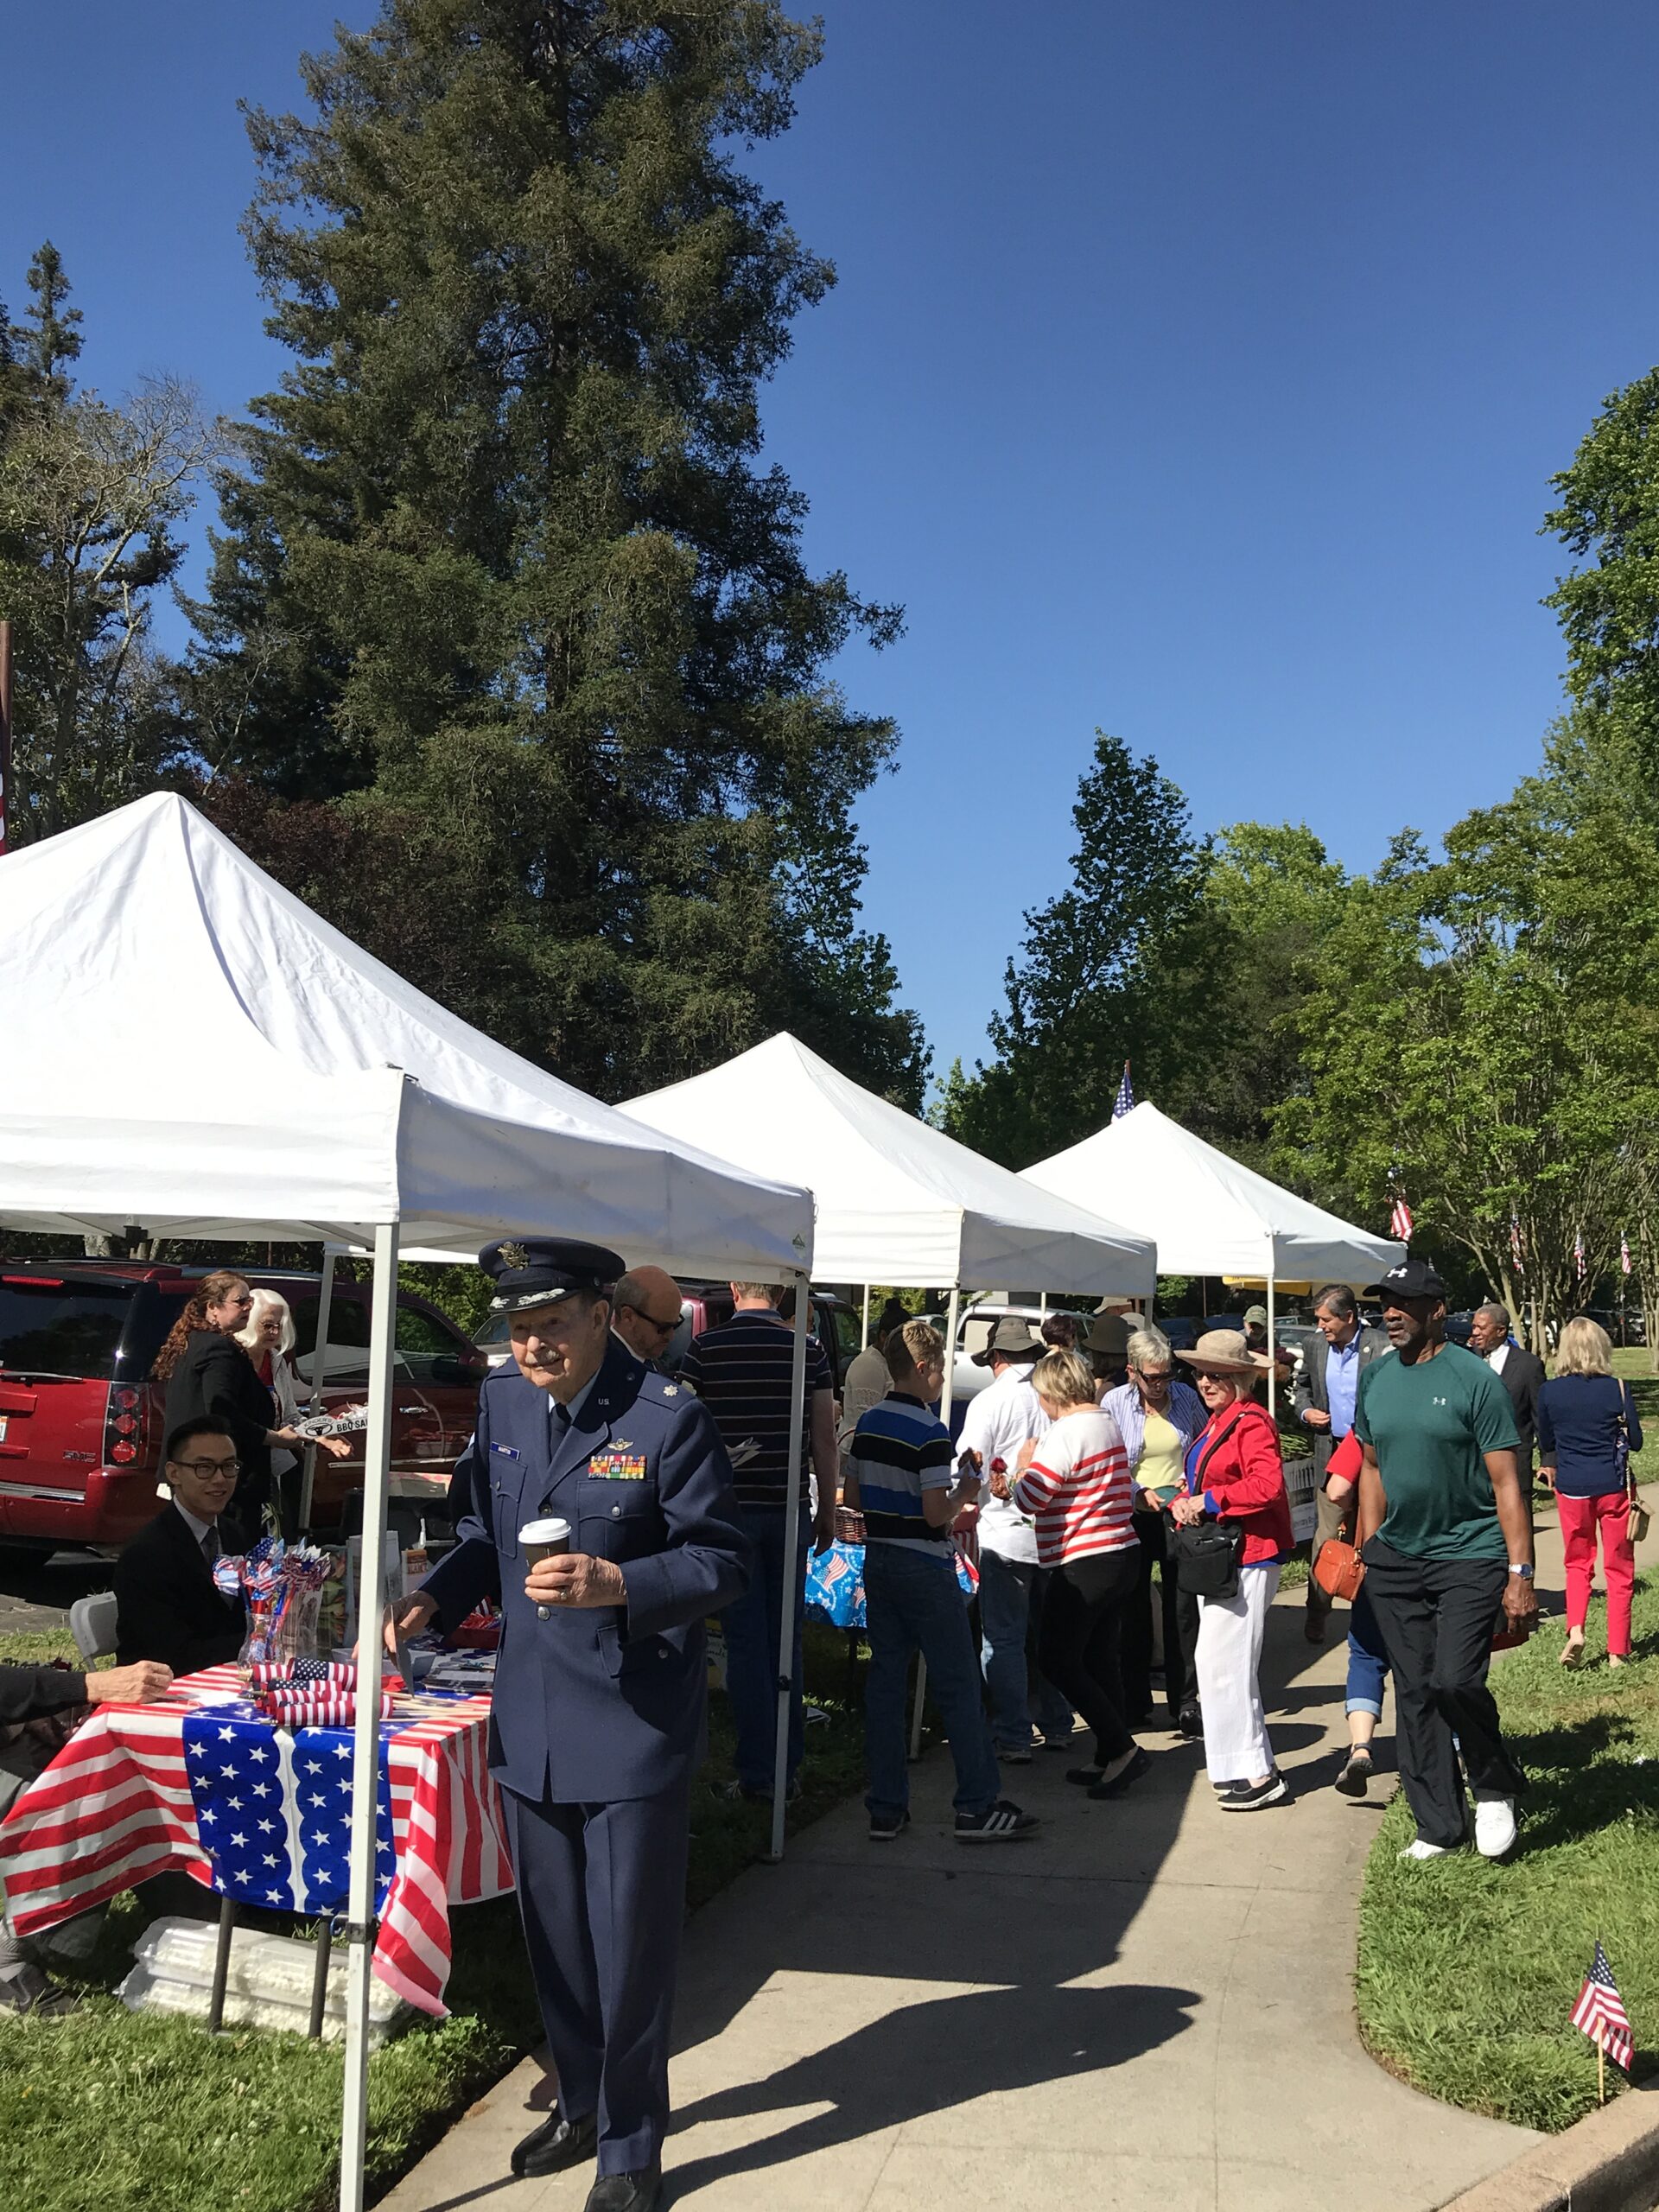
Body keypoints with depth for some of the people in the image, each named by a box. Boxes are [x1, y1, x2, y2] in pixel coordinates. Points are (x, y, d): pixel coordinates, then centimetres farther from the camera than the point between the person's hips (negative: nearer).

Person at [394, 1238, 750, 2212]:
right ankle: (582, 2103, 43)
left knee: (630, 1947, 6)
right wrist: (435, 1594, -2)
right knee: (555, 1936, 21)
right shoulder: (502, 1403, 3)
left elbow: (724, 1559, -14)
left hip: (635, 1723, -6)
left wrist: (618, 1584, -28)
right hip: (532, 1719, 6)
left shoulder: (668, 1417, -16)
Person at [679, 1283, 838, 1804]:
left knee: (746, 1640, 4)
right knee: (786, 1638, 12)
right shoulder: (808, 1350, -1)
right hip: (790, 1510, 2)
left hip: (731, 1509, -2)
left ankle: (756, 1772, 7)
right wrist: (827, 1512, 10)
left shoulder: (704, 1348, -5)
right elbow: (825, 1439, 1)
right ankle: (788, 1767, 19)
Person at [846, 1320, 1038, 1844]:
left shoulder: (867, 1424, 7)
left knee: (885, 1681, 9)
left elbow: (853, 1499, 12)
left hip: (877, 1561, 7)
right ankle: (978, 1807, 6)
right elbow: (936, 1514, -19)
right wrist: (964, 1492, -1)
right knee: (958, 1686, 2)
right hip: (925, 1569, -7)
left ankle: (886, 1809, 12)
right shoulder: (930, 1433, -16)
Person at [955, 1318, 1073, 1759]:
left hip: (1007, 1533, -5)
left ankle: (1013, 1738, 2)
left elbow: (969, 1465, -10)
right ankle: (1057, 1728, 25)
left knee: (1004, 1640, 2)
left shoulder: (990, 1400, -10)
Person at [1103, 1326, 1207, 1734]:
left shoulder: (1186, 1397, 2)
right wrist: (1139, 1493, -17)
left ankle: (1185, 1704, 12)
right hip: (1134, 1518, -1)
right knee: (1134, 1610, 8)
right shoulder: (1114, 1403, -5)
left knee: (1183, 1609, 2)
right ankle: (1135, 1702, 20)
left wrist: (1193, 1478, -1)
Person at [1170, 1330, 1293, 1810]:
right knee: (1224, 1663, 14)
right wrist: (1182, 1505, 0)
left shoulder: (1251, 1422, -15)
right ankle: (1251, 1765, 23)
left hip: (1247, 1557, -10)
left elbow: (1268, 1486, -25)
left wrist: (1208, 1501, -19)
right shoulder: (1216, 1422, 16)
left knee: (1221, 1662, -9)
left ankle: (1258, 1774, 0)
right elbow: (1200, 1483, 21)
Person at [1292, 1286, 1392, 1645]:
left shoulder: (1382, 1347, -10)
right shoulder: (1316, 1347, 8)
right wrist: (1305, 1411, 4)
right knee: (1327, 1535, 2)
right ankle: (1317, 1614, 7)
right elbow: (1301, 1387, 23)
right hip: (1331, 1454, 4)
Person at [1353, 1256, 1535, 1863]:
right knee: (1414, 1693, 8)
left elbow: (1506, 1483, -10)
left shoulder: (1474, 1379, -11)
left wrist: (1520, 1575, -13)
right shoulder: (1374, 1379, 6)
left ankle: (1496, 1791, 12)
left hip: (1469, 1556, -5)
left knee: (1455, 1682, -16)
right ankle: (1437, 1826, 22)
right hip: (1396, 1559, 6)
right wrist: (1367, 1550, 12)